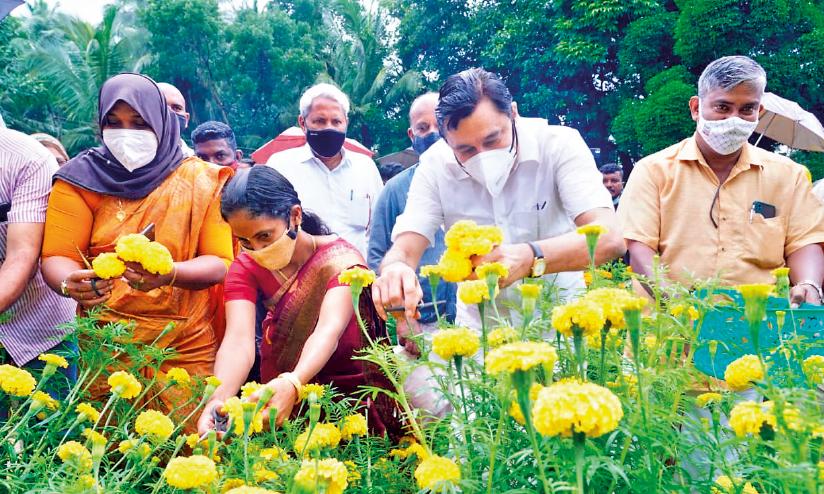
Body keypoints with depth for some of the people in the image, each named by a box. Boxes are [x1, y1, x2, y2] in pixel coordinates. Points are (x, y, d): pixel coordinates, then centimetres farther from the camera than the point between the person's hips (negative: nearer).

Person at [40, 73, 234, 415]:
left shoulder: (201, 181, 0)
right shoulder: (81, 178, 0)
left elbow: (219, 262, -5)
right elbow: (57, 258, -4)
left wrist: (169, 274, -25)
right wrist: (71, 284, -27)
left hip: (188, 348, 0)